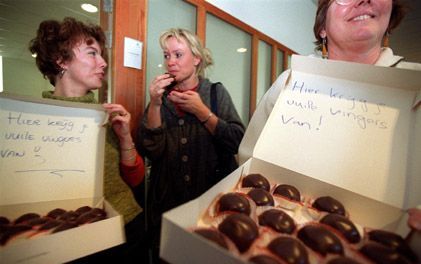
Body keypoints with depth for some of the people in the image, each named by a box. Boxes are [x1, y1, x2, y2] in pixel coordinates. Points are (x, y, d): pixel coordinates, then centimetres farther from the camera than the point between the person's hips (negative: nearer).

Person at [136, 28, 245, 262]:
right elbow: (150, 150, -11)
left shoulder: (216, 92, -3)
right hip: (166, 204, 2)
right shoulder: (162, 95, 0)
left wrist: (202, 111, -18)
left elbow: (238, 143, -14)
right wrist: (155, 104, -20)